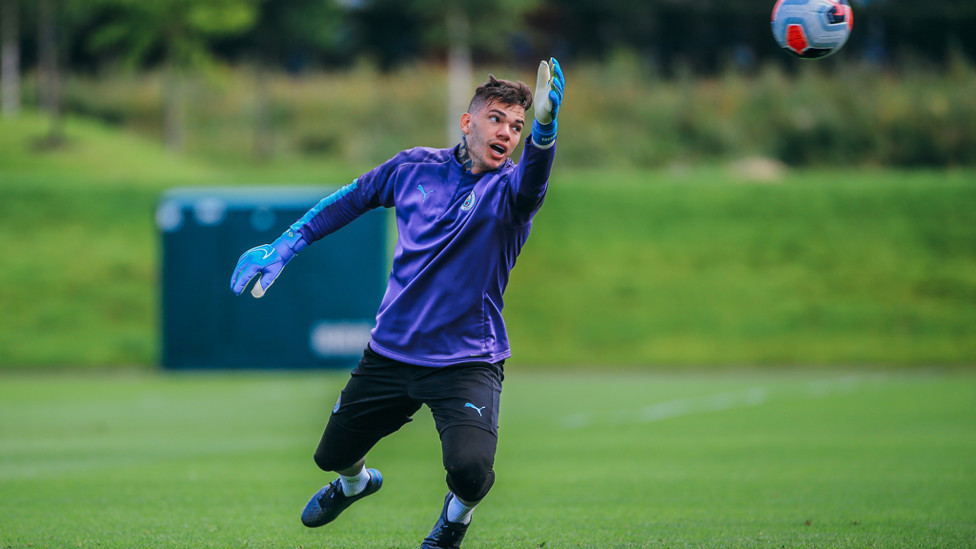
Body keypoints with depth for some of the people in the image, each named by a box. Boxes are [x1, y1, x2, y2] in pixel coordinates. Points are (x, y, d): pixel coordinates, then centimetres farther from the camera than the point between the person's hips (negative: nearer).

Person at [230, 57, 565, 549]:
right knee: (333, 454, 16)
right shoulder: (415, 167, 1)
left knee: (470, 468, -27)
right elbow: (350, 199, 17)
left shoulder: (508, 190, -11)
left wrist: (544, 126, -56)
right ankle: (355, 482, 56)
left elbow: (532, 180, -36)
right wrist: (283, 247, 14)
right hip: (389, 354, 4)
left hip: (468, 361, -4)